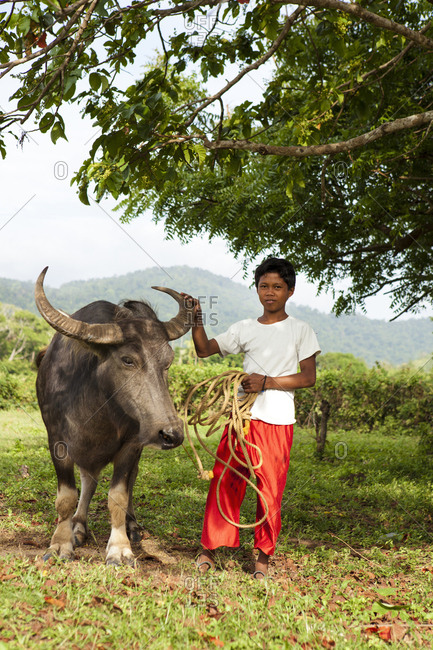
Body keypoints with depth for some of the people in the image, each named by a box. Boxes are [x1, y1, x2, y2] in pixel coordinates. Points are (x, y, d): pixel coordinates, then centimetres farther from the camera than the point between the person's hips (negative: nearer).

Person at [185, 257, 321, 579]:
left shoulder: (300, 330, 3)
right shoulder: (244, 329, 11)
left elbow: (308, 377, -2)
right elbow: (204, 349, 12)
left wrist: (267, 381, -12)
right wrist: (196, 318, -3)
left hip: (278, 422, -2)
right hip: (242, 415, 2)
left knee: (271, 489, 1)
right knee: (224, 482, 1)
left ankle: (264, 556, 16)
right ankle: (209, 548, 13)